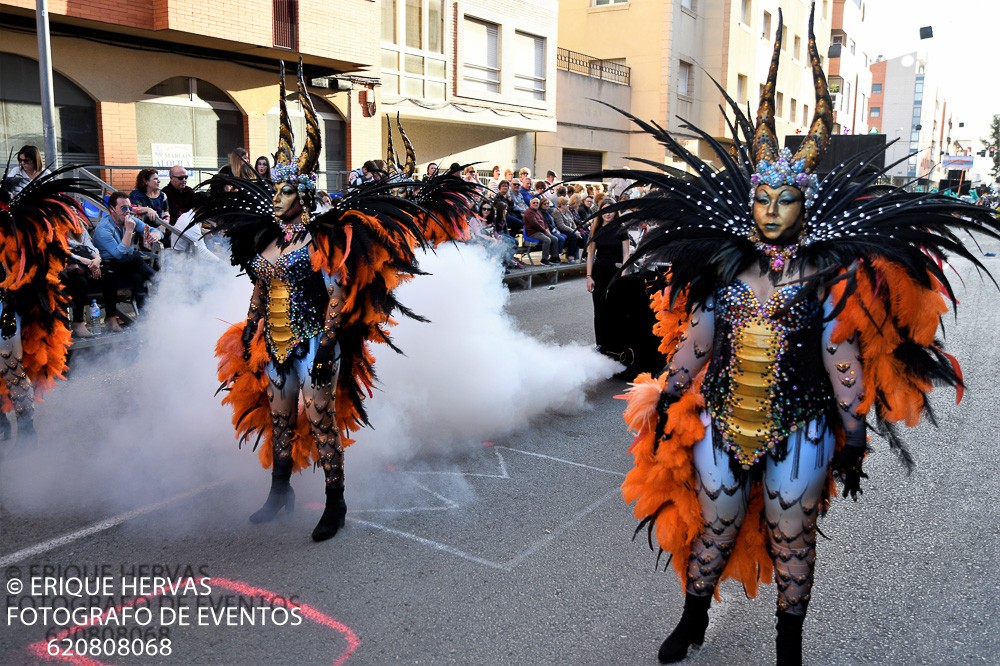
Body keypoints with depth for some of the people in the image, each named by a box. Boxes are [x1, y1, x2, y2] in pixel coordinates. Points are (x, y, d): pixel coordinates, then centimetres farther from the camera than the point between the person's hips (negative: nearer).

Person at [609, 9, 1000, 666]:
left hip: (798, 432, -2)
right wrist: (664, 403, 3)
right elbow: (694, 341, 3)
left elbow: (843, 360, -6)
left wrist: (854, 438, -7)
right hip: (722, 423, 2)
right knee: (713, 528, 16)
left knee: (791, 540, 13)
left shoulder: (830, 278, -7)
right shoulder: (723, 269, -1)